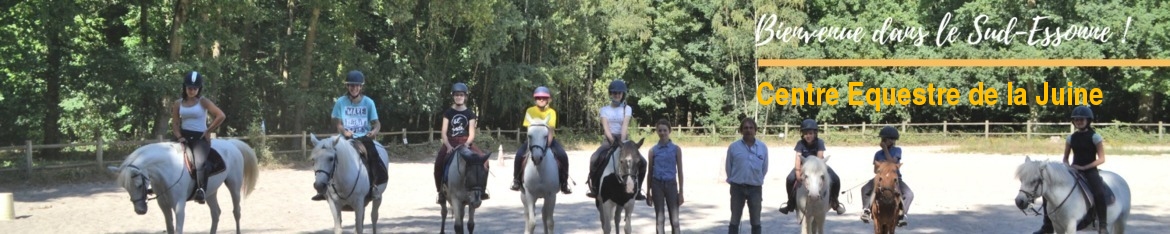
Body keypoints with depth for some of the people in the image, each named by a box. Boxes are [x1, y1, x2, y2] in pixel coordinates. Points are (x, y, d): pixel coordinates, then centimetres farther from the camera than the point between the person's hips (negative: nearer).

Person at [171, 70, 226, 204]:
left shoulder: (203, 102, -1)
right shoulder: (178, 103, 10)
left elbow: (221, 116, -8)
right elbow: (174, 123, 12)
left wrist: (209, 130, -6)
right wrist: (179, 137, -5)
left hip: (200, 137, -5)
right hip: (184, 136, 5)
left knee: (200, 162, -30)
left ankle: (201, 191, -37)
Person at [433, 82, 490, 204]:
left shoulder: (470, 114, 7)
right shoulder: (448, 113, 5)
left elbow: (472, 133, 1)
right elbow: (444, 132, -1)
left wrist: (466, 144, -19)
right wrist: (448, 146, -17)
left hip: (465, 142, 1)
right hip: (450, 142, -1)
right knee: (439, 162, -27)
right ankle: (441, 191, -11)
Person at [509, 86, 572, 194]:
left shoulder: (551, 112, -9)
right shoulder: (530, 111, -7)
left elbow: (551, 130, -17)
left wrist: (547, 144, -31)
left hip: (547, 138, 0)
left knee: (563, 156, -24)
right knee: (519, 154, -25)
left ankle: (564, 183, -8)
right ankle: (517, 180, -6)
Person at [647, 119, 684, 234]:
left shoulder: (676, 149, 1)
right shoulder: (653, 150, 3)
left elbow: (680, 171, 3)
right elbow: (650, 172, 7)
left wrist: (681, 192, -1)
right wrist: (648, 193, 6)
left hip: (671, 184, -1)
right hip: (657, 185, 1)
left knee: (675, 220, -1)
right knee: (660, 219, 4)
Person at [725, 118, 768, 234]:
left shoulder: (763, 147, -1)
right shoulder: (733, 147, -5)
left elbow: (764, 168, 9)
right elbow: (728, 167, 4)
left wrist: (757, 180, 12)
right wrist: (734, 181, 9)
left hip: (755, 188, 1)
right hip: (737, 188, -1)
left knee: (756, 222, 8)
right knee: (734, 221, 6)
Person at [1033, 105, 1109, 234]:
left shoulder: (1095, 137, -4)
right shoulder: (1071, 138, 9)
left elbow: (1101, 159, -8)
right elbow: (1065, 158, 15)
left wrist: (1083, 167, -17)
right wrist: (1068, 167, -7)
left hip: (1090, 170, -5)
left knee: (1099, 193, -35)